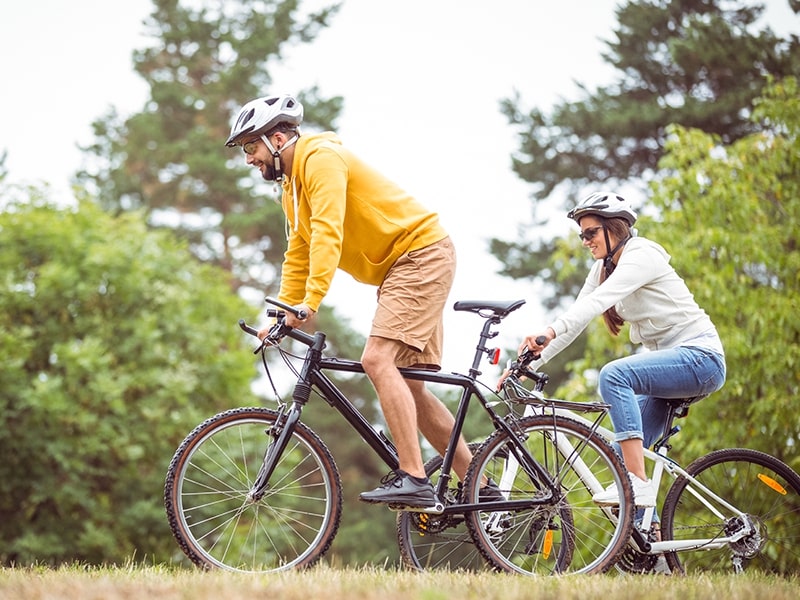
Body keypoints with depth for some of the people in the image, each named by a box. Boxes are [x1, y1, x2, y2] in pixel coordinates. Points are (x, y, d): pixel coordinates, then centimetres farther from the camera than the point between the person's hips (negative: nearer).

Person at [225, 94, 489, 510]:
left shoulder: (320, 158, -16)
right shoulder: (292, 187, 15)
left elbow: (328, 232, -28)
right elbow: (298, 256, 20)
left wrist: (311, 301, -36)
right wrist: (282, 315, 9)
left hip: (422, 253, -10)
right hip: (396, 268, 10)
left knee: (377, 359, -22)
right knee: (405, 387, 6)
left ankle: (413, 479, -25)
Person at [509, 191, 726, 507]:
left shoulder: (641, 256, -15)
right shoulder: (604, 269, 11)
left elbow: (599, 300, -31)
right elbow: (577, 319, 4)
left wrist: (549, 332, -45)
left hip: (700, 357, -9)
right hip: (670, 363, 9)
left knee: (613, 375, -30)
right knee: (623, 452, -1)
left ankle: (639, 483, -31)